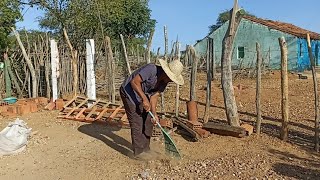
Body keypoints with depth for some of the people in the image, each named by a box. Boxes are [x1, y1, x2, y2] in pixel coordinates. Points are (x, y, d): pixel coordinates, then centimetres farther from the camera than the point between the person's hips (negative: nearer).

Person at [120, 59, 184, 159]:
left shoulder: (164, 82, -5)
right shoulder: (151, 69, -30)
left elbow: (154, 96, -6)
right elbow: (134, 82, -31)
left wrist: (154, 113, -17)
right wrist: (145, 99, -32)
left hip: (141, 96, 8)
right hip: (129, 93, -8)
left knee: (148, 121, 9)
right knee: (137, 123, -7)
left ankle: (145, 149, 23)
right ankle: (138, 153, 5)